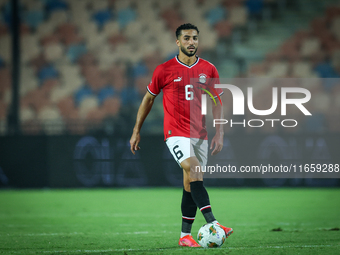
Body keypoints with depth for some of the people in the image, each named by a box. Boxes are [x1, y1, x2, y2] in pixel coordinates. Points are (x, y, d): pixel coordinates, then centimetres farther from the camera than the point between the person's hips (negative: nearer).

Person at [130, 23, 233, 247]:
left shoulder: (209, 70, 5)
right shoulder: (164, 70, -2)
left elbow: (217, 103, 11)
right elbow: (149, 98, 9)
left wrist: (219, 134, 3)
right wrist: (136, 131, 10)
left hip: (200, 134, 4)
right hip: (176, 133, -4)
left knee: (191, 185, 5)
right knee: (194, 171, -24)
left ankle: (185, 236, 13)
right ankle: (212, 224, -34)